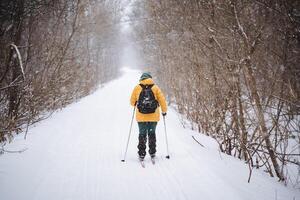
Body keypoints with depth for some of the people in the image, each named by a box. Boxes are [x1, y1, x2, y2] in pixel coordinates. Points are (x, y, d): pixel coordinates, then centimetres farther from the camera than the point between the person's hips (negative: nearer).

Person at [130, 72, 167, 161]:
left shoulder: (137, 88, 0)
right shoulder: (155, 88, 0)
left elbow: (132, 102, 5)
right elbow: (162, 99, -2)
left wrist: (136, 104, 28)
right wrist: (164, 111, 12)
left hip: (141, 117, 0)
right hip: (153, 117, 1)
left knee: (142, 135, 9)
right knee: (152, 134, 16)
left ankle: (141, 154, 9)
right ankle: (152, 153, 19)